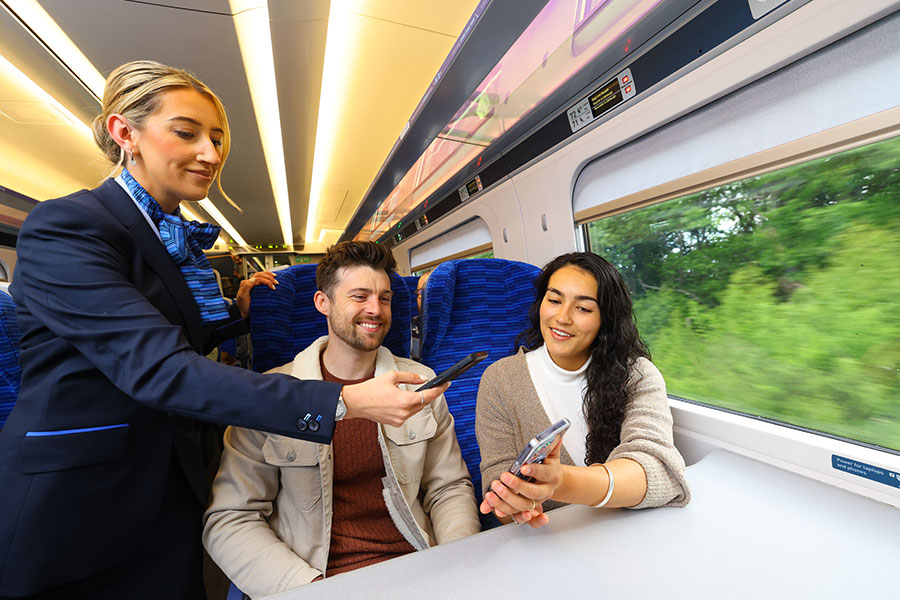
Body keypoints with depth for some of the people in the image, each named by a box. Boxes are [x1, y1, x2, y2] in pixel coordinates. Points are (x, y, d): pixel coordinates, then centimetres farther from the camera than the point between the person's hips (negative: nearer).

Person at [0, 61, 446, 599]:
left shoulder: (179, 240, 7)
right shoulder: (65, 226, -17)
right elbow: (157, 368, -31)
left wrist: (237, 312, 1)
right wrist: (343, 402, -38)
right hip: (69, 510, -6)